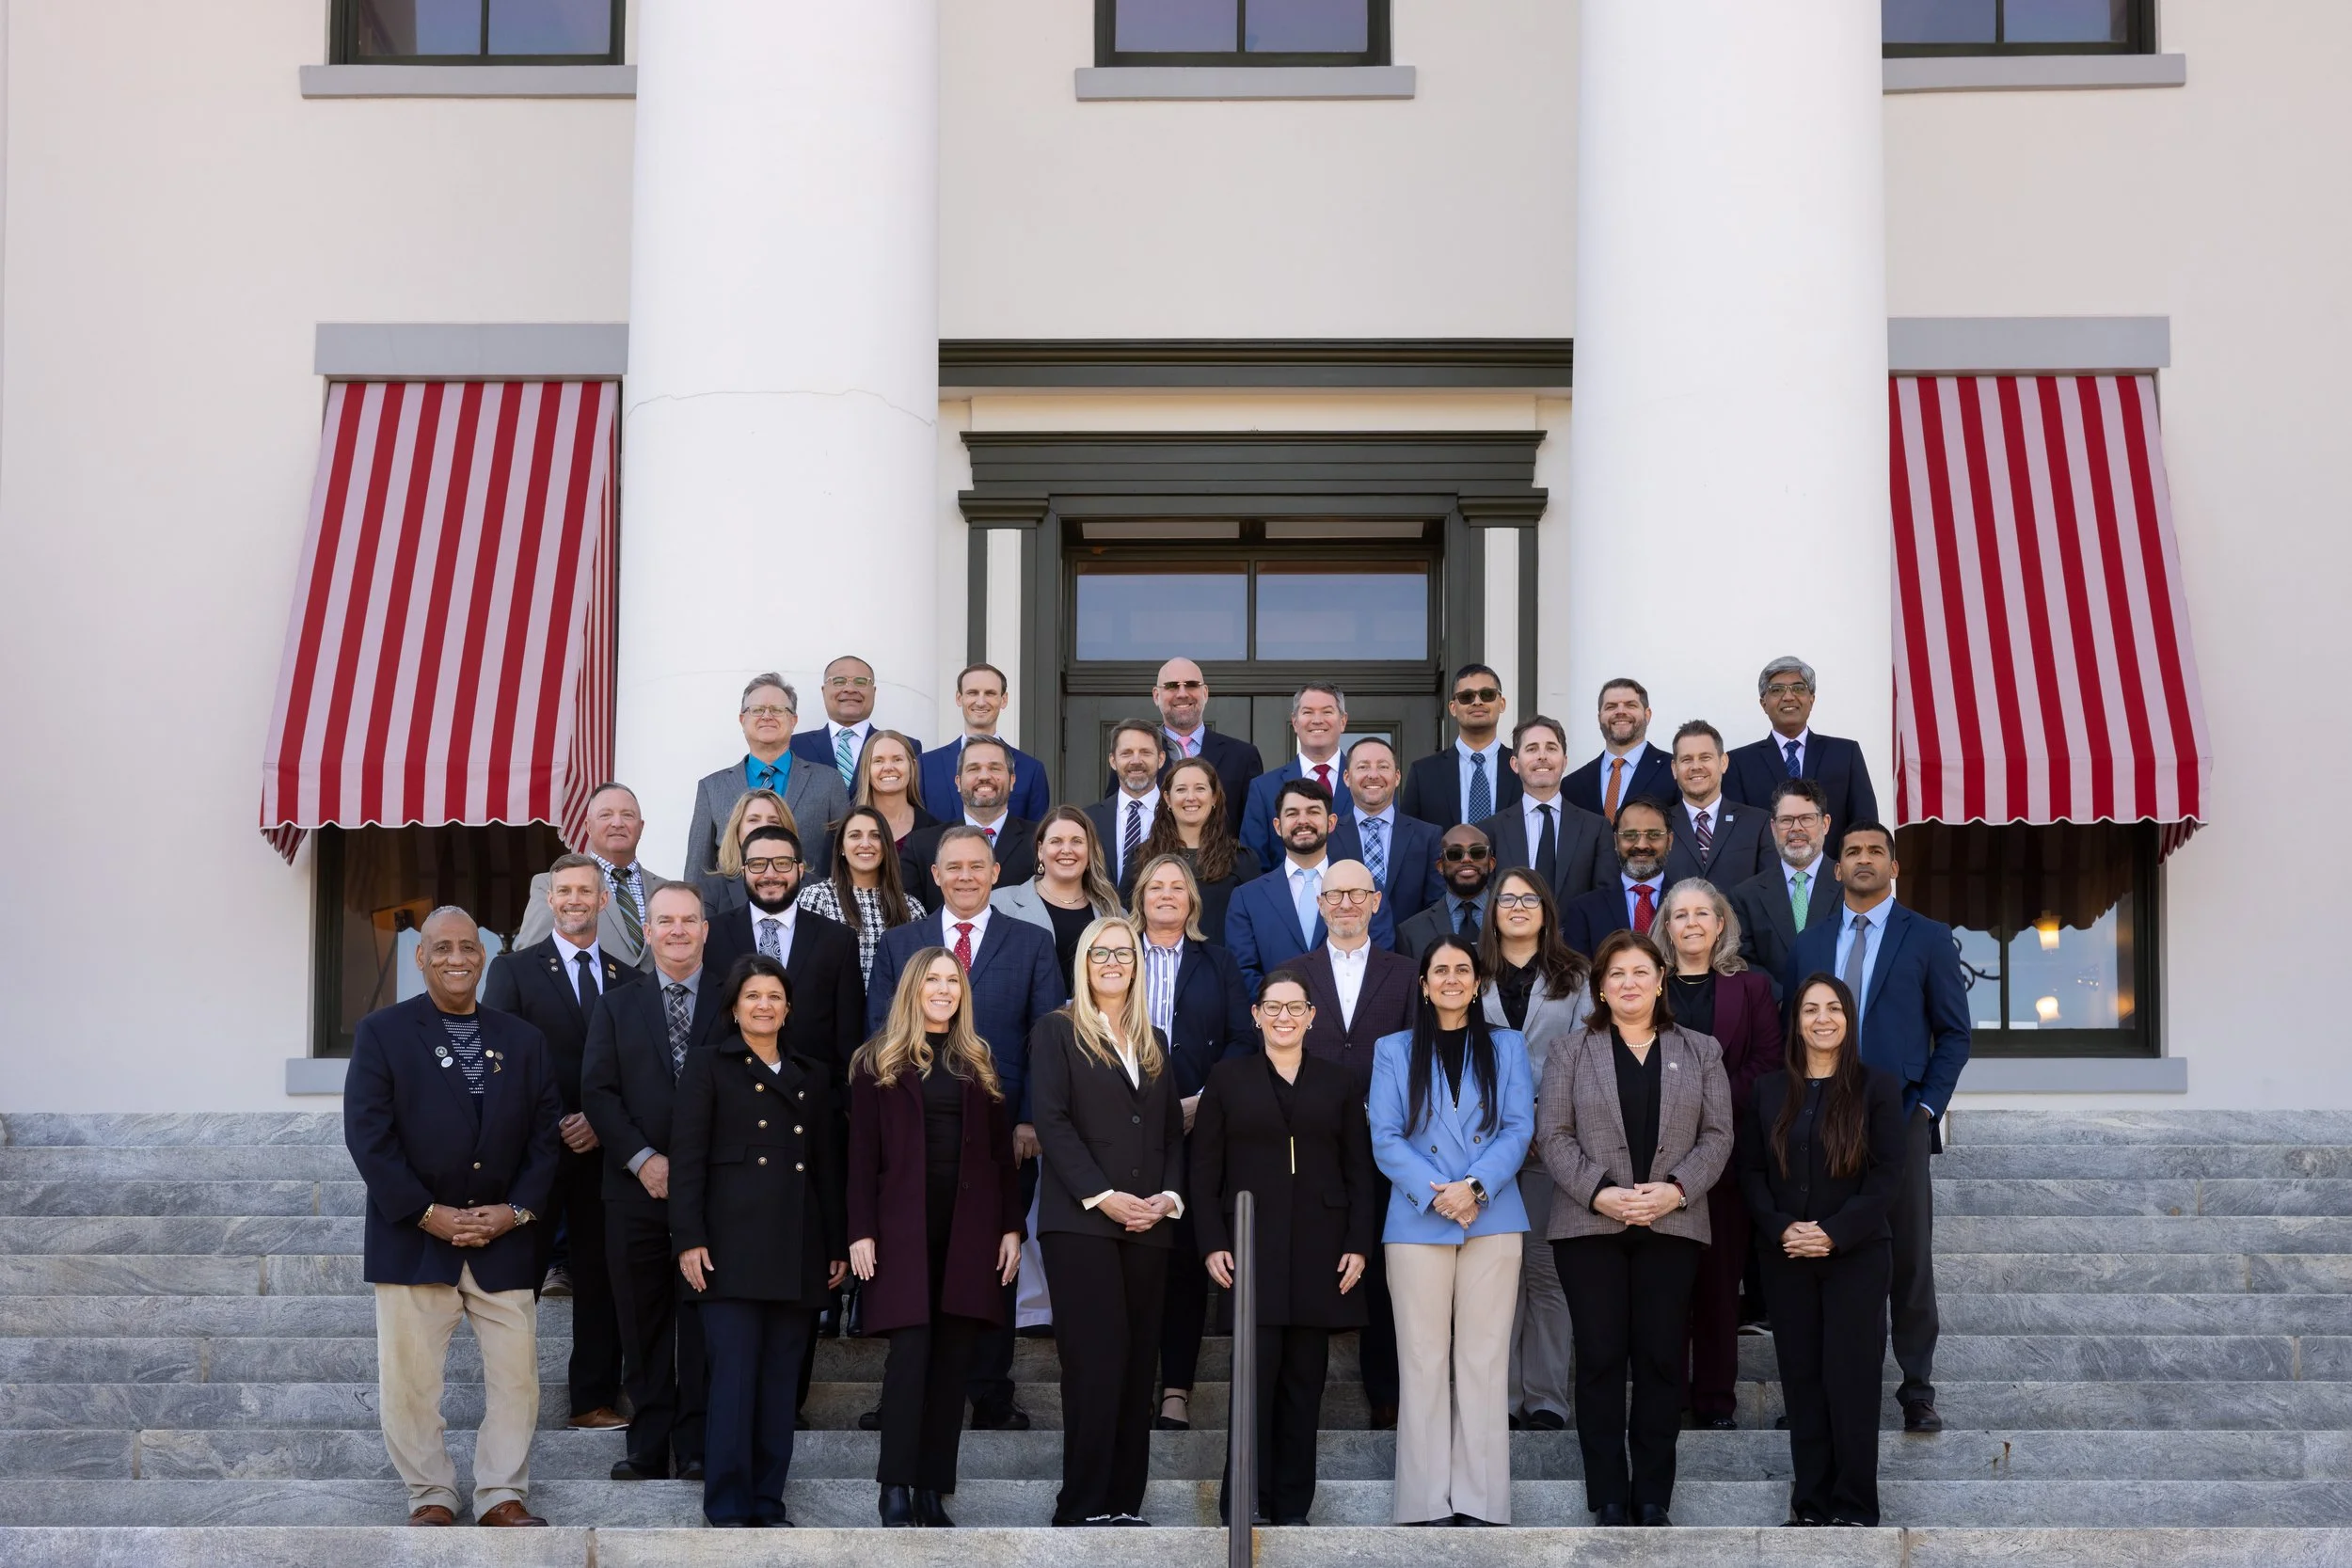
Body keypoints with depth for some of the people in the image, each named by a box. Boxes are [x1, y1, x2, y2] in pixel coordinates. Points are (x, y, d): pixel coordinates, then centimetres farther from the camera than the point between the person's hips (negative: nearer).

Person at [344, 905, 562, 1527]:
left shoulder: (522, 1040, 11)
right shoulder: (382, 1033, 1)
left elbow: (544, 1135, 9)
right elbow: (368, 1134, -6)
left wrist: (517, 1209, -6)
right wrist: (427, 1213, -13)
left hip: (503, 1238, 2)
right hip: (413, 1237, -2)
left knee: (516, 1374, 1)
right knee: (409, 1378, 1)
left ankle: (503, 1496, 12)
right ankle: (431, 1497, 13)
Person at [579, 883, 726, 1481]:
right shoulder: (617, 1007, 12)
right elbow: (598, 1091, 4)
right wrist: (643, 1159, -9)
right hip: (638, 1187, 1)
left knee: (704, 1323, -1)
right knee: (643, 1325, 3)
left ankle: (698, 1445, 5)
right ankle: (648, 1446, 8)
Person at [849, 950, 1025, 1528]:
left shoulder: (978, 1065, 16)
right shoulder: (879, 1062, 7)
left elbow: (1002, 1152, 14)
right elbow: (862, 1152, 2)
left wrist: (1012, 1227, 6)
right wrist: (861, 1231, -7)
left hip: (969, 1228, 3)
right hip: (903, 1225, -3)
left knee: (954, 1356, 1)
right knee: (910, 1350, -12)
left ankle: (933, 1491, 3)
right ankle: (896, 1486, -10)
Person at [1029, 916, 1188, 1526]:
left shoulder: (1153, 1043, 20)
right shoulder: (1058, 1031, 4)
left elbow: (1173, 1131, 18)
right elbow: (1052, 1121, -5)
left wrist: (1169, 1195, -1)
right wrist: (1102, 1196, -14)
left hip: (1147, 1225, 5)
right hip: (1081, 1221, -5)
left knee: (1138, 1363, 2)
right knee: (1097, 1359, -12)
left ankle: (1125, 1503, 4)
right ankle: (1083, 1507, -9)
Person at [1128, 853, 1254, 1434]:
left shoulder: (1217, 963, 14)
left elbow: (1242, 1039, 6)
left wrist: (1203, 1101, -7)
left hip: (1197, 1129, 0)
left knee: (1187, 1255, -3)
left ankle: (1177, 1388, -1)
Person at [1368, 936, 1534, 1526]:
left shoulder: (1507, 1046, 13)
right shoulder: (1394, 1051, 11)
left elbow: (1519, 1129, 2)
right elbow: (1386, 1139, 2)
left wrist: (1476, 1187, -13)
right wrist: (1435, 1192, -13)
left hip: (1494, 1221, 0)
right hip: (1417, 1224, 0)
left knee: (1484, 1360, 0)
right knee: (1422, 1361, -1)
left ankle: (1480, 1503, 2)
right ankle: (1426, 1504, 1)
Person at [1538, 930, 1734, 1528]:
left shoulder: (1700, 1053, 11)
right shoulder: (1570, 1052, 8)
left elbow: (1716, 1135, 5)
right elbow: (1555, 1135, 1)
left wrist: (1675, 1189, -11)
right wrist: (1599, 1193, -13)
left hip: (1672, 1227, 1)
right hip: (1589, 1226, -1)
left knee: (1661, 1359, 0)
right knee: (1601, 1358, -1)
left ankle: (1653, 1498, 8)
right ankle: (1608, 1500, 5)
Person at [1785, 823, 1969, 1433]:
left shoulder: (1928, 938, 6)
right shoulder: (1808, 945, 14)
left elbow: (1954, 1033, 5)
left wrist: (1925, 1107, -4)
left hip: (1900, 1123, -2)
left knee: (1910, 1259, 0)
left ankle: (1917, 1389, 6)